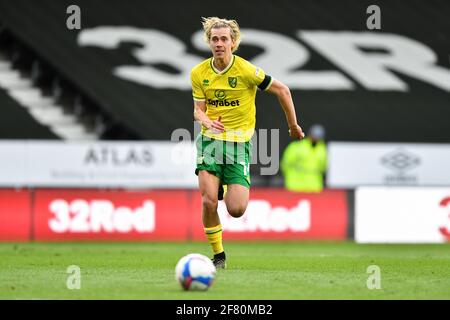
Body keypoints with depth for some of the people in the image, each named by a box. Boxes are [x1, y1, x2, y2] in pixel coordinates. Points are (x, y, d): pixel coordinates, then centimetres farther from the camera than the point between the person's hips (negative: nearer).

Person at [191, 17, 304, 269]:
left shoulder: (246, 70, -11)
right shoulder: (199, 73, 1)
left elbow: (282, 90, -2)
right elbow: (198, 109, 6)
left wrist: (294, 126, 5)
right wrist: (208, 122, -19)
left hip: (239, 142, -2)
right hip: (210, 140, 2)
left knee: (236, 210, -11)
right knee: (209, 202, -16)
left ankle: (231, 189, 28)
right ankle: (218, 254, 6)